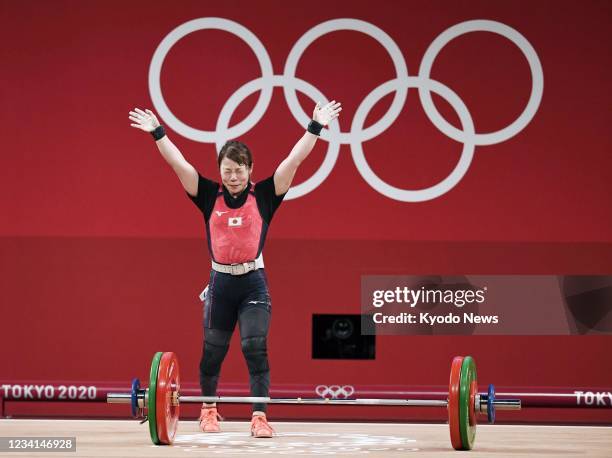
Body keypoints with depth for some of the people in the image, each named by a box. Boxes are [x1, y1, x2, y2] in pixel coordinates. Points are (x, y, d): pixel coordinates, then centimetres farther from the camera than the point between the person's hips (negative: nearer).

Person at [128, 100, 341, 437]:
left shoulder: (264, 196, -1)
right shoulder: (209, 196, 2)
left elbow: (294, 159, -6)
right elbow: (177, 162, 0)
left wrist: (315, 127, -11)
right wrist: (157, 132, -4)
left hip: (254, 283, -2)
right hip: (220, 282, 2)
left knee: (255, 348, -11)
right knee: (212, 351, 12)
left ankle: (260, 417, -9)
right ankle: (208, 410, 33)